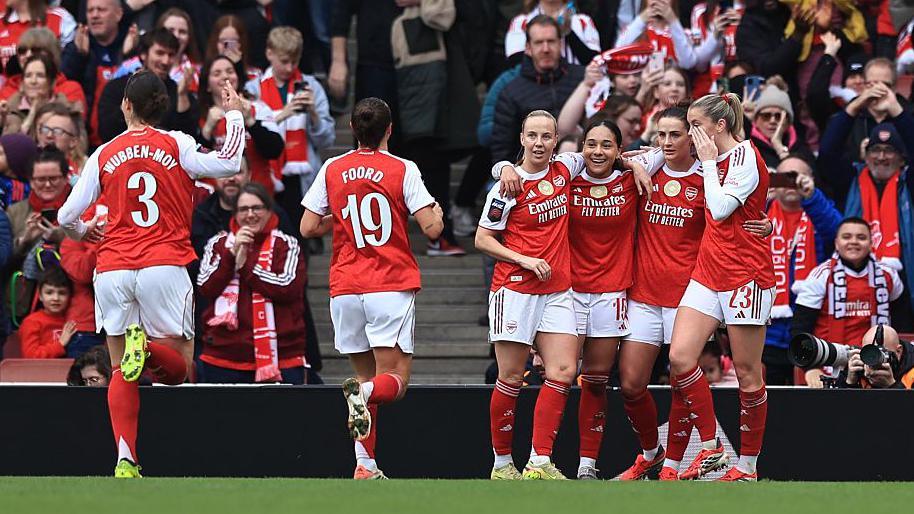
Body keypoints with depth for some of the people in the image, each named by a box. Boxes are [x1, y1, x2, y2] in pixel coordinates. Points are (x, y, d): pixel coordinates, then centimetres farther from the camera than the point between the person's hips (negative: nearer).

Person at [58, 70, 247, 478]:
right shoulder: (176, 145, 1)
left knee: (121, 373, 8)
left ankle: (125, 461, -10)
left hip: (112, 271, 2)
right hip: (164, 266, -1)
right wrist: (235, 116, 7)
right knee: (177, 368, 7)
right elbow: (228, 165, -7)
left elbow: (67, 216, 8)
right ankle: (148, 347, -29)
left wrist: (82, 231, 31)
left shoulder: (104, 155, 7)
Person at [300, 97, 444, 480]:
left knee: (366, 375, 14)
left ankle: (365, 465, 3)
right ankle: (363, 393, -37)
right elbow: (431, 229, -7)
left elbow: (308, 228, 6)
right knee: (395, 381, -2)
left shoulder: (332, 170, 5)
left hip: (345, 290, 3)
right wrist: (438, 213, 16)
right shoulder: (403, 170, -3)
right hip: (391, 287, -3)